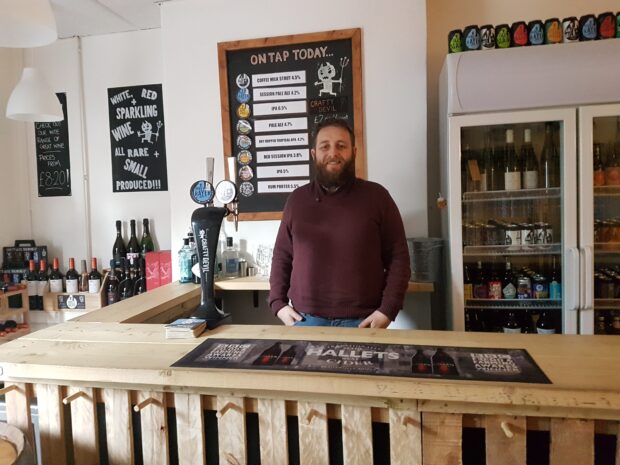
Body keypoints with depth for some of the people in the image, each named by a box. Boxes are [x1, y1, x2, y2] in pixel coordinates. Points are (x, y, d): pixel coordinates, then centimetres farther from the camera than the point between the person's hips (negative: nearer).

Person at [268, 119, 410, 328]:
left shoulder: (376, 196, -1)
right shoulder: (297, 199, 7)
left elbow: (398, 257, -1)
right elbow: (282, 256, 13)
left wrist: (387, 310, -10)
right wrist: (278, 303, 2)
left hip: (362, 321, -1)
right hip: (305, 319, 2)